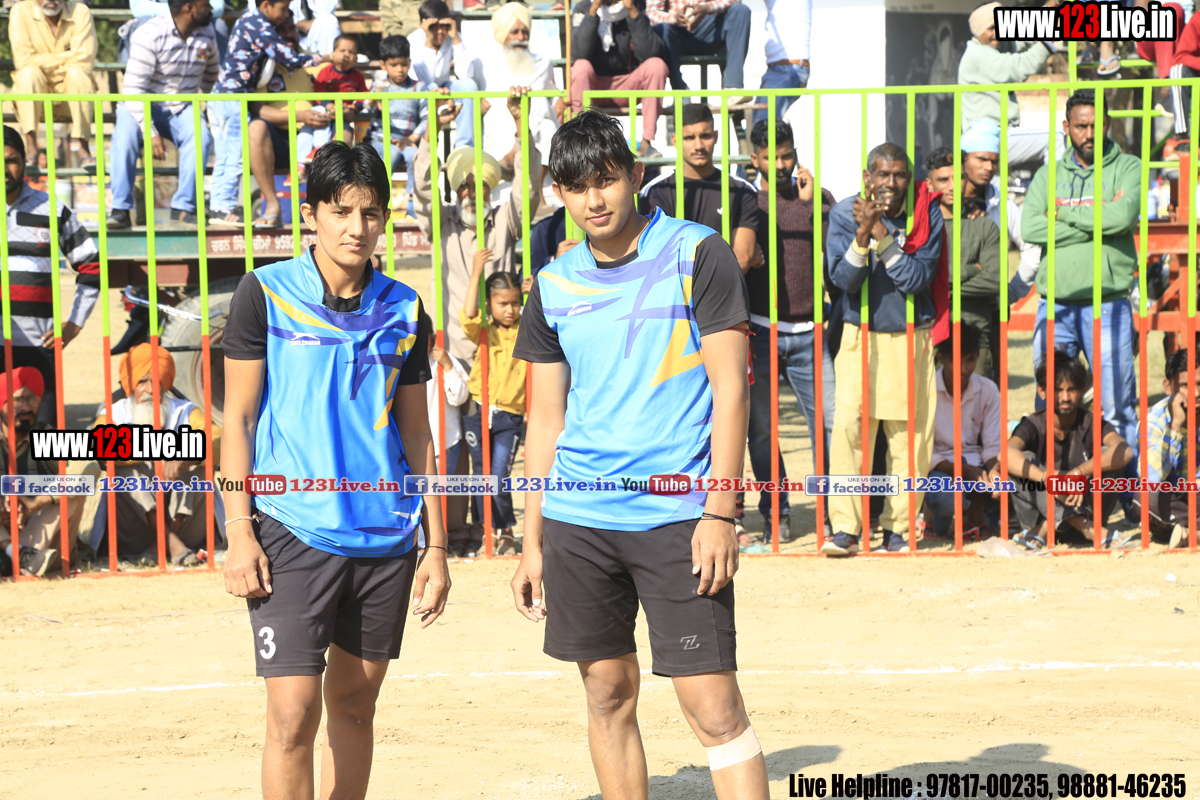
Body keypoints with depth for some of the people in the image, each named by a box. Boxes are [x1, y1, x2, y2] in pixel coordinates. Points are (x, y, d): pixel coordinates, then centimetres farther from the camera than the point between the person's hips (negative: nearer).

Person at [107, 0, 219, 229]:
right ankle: (120, 209, -32)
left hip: (182, 109, 4)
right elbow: (134, 88, -22)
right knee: (125, 135, -36)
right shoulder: (149, 35, -18)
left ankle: (183, 208, -30)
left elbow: (211, 73, 21)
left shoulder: (207, 33, 1)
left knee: (201, 135, -30)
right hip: (143, 106, -4)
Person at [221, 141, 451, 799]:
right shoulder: (266, 293, -2)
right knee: (293, 715, -11)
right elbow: (238, 418, 0)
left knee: (355, 699, 11)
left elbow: (416, 433, 13)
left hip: (386, 539, 4)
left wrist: (436, 545, 10)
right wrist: (240, 534, -7)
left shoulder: (402, 308, 8)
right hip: (293, 533, -4)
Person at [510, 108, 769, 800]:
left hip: (676, 516, -5)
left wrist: (720, 512, -12)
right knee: (609, 696, 8)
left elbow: (730, 387, -5)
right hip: (578, 518, 5)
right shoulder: (555, 285, 11)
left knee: (715, 706, -9)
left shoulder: (697, 254, -3)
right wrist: (533, 543, 12)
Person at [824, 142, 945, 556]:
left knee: (910, 435, -1)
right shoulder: (844, 214, -3)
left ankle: (897, 527, 9)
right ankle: (846, 527, -10)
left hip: (911, 338, 1)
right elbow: (843, 280, -10)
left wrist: (881, 234, -22)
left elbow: (918, 279, -13)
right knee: (849, 427, -12)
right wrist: (863, 235, -25)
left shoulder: (926, 213, -4)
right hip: (860, 336, 0)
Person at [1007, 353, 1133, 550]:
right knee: (1025, 460, -24)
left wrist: (1077, 473, -39)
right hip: (1040, 510, -1)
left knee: (1107, 457, -19)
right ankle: (1084, 526, -33)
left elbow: (1125, 451, -26)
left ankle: (1046, 529, -25)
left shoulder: (1090, 423, -4)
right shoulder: (1033, 425, -7)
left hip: (1084, 509, 1)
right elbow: (1007, 454, -31)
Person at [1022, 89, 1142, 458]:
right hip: (1055, 305, 3)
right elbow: (1031, 229, -5)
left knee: (1117, 406, -3)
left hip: (1108, 303, -3)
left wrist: (1066, 211, -3)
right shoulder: (1048, 176, 13)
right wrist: (1097, 216, -8)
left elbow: (1122, 216, -14)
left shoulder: (1128, 169, 5)